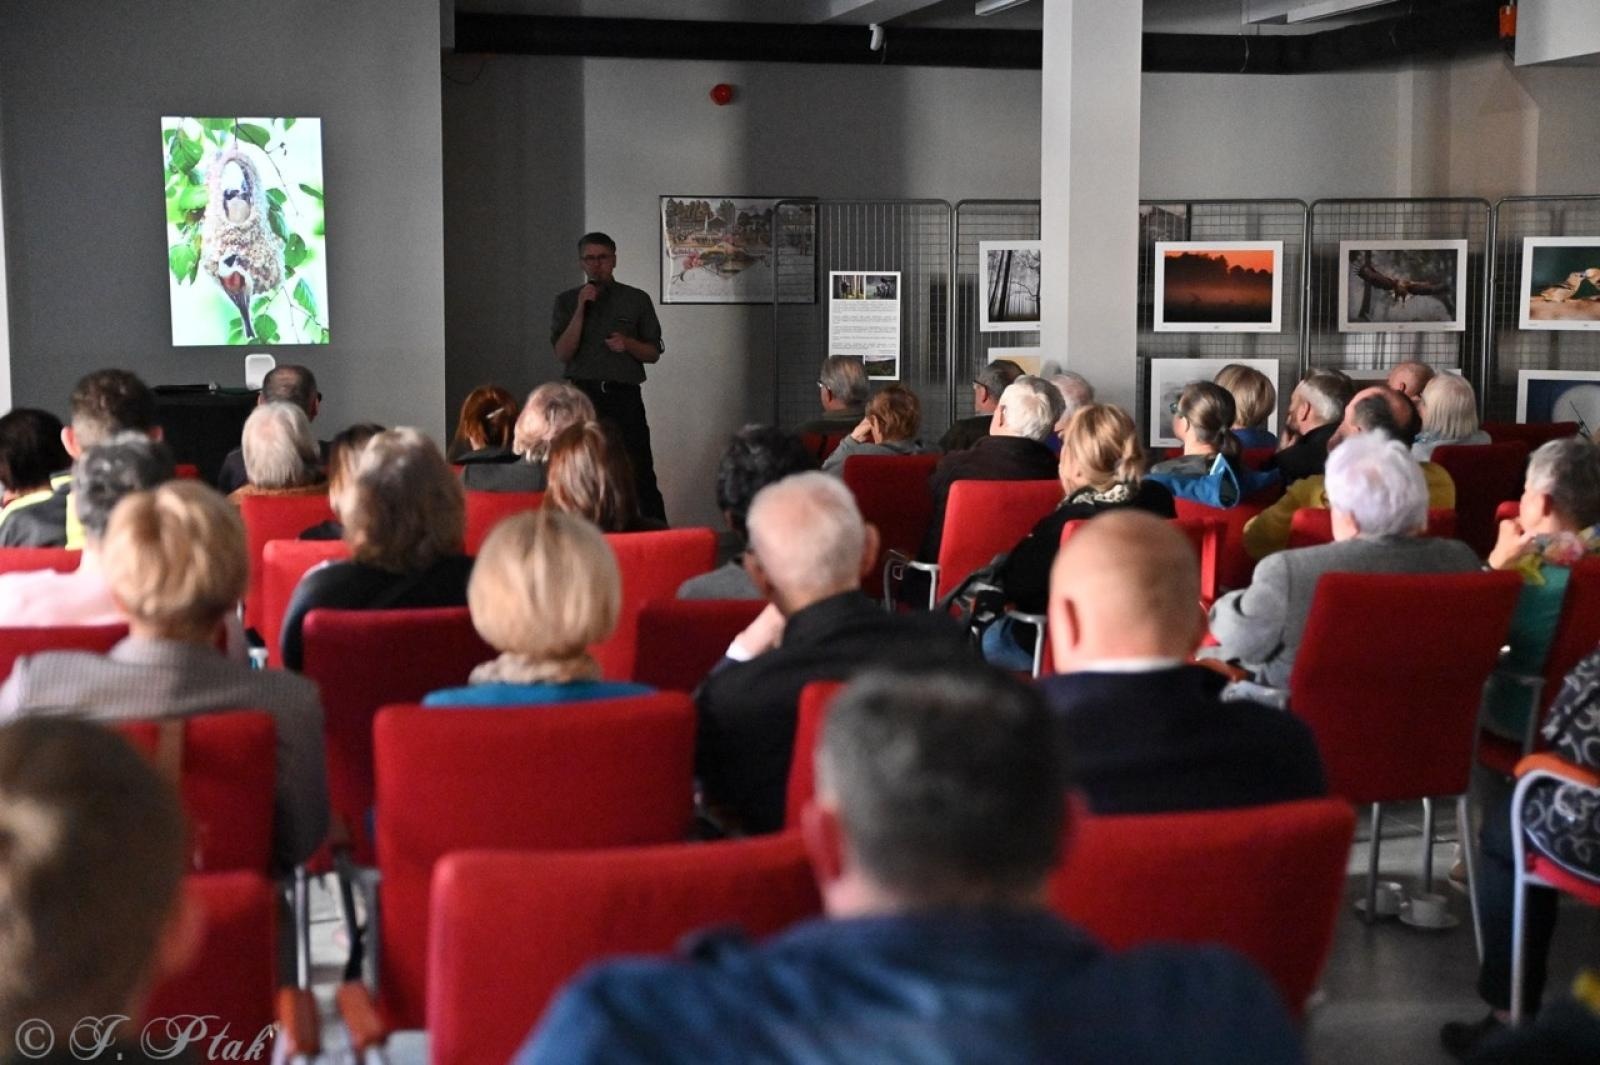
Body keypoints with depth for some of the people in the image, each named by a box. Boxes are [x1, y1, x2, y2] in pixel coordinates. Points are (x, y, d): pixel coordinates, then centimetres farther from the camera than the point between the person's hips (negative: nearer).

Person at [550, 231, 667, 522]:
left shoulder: (636, 300, 9)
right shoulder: (566, 302, 10)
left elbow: (654, 353, 11)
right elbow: (562, 354, -1)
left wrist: (628, 344, -9)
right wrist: (581, 309, -9)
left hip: (624, 397, -1)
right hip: (583, 396, 1)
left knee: (641, 474, -9)